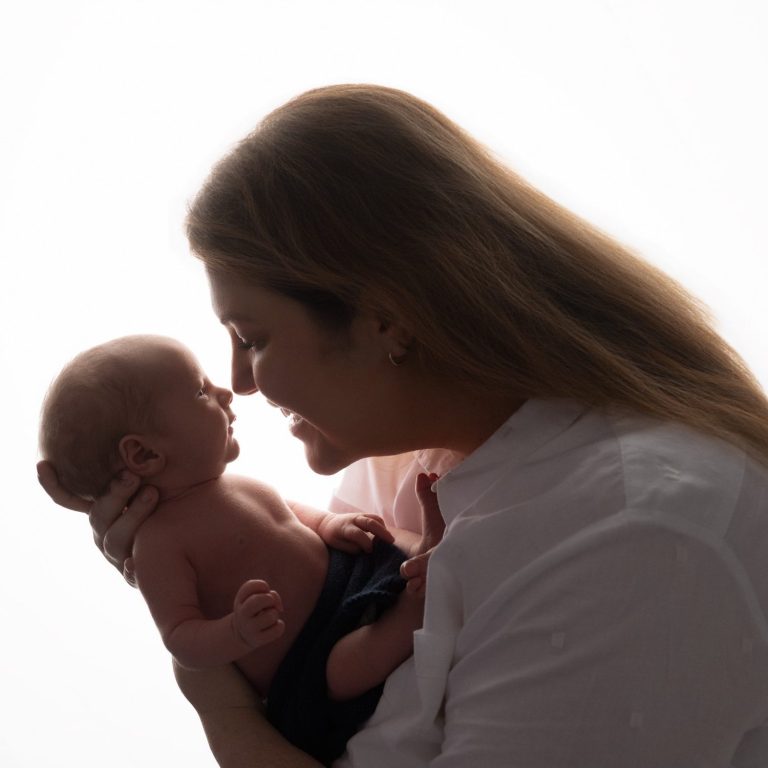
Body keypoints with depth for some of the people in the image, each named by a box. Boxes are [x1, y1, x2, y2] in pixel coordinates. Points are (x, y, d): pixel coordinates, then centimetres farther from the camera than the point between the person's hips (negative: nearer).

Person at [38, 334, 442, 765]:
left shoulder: (237, 487, 7)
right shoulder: (161, 543, -16)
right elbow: (182, 641, -18)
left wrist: (329, 524, 6)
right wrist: (238, 632, -39)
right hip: (308, 666, -8)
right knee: (348, 665, -35)